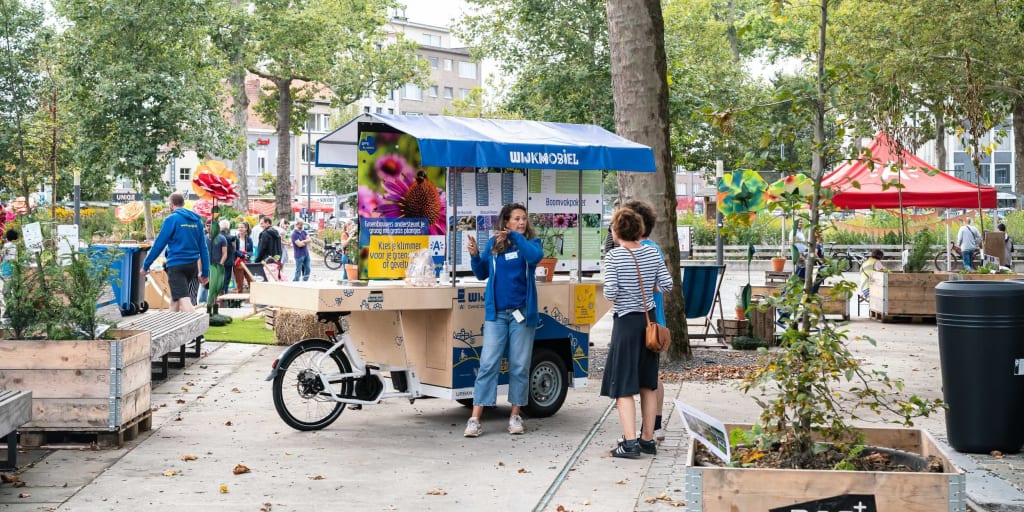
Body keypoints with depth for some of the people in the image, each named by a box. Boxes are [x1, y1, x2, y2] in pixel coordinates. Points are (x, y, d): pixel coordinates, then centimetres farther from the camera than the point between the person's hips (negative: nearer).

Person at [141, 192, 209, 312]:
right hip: (192, 265, 7)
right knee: (175, 297, 22)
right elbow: (203, 247, 9)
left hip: (176, 265, -7)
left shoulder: (171, 219, -7)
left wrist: (145, 265, 1)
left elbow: (159, 244, -7)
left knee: (183, 300, -14)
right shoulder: (197, 220, 10)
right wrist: (205, 272, 13)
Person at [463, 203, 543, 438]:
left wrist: (516, 236, -17)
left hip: (522, 313, 0)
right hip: (496, 313, 0)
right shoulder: (493, 244, 6)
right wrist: (475, 255, -4)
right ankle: (475, 419, -5)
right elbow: (482, 274, 12)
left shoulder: (531, 242, 3)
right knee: (488, 364, -5)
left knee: (520, 365, 5)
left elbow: (536, 256, -19)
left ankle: (515, 416, 18)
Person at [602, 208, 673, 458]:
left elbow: (610, 292, -18)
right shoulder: (652, 253, 2)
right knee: (648, 384, 14)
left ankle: (630, 442, -10)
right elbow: (667, 285, 2)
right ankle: (648, 439, 20)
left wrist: (609, 290, 5)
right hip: (649, 320, 5)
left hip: (626, 322, -5)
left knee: (623, 386, -2)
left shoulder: (614, 257, -12)